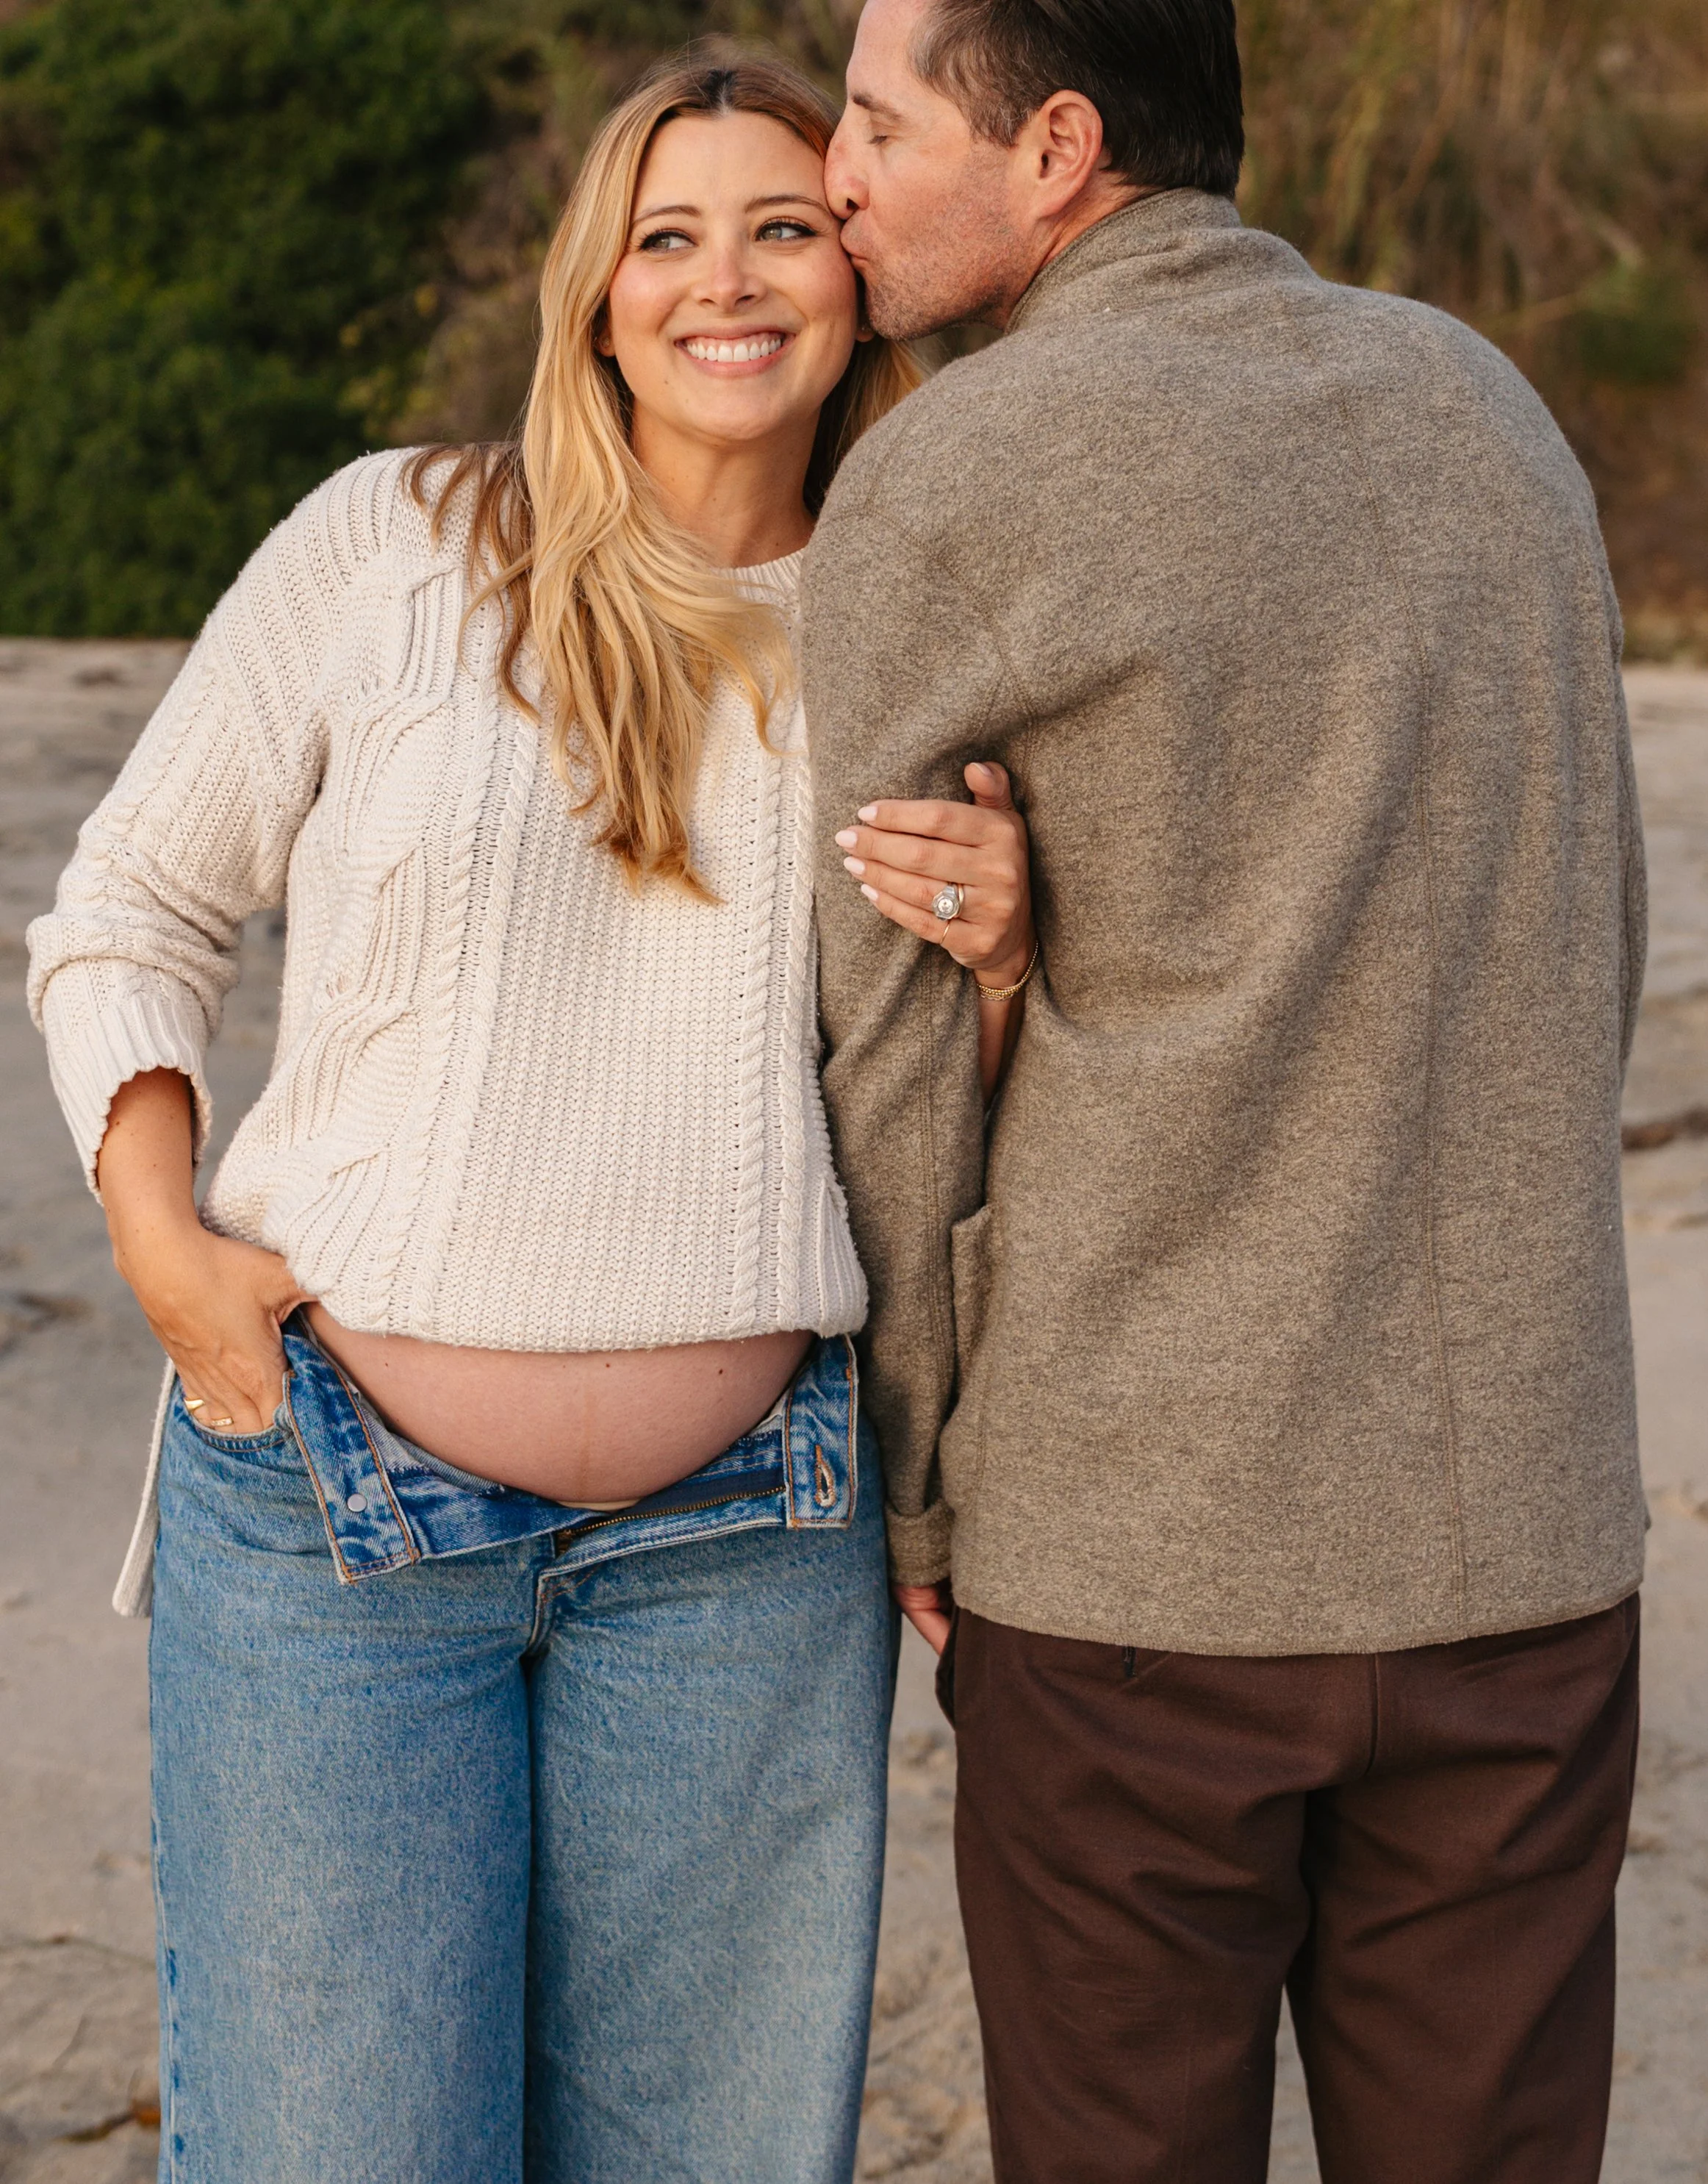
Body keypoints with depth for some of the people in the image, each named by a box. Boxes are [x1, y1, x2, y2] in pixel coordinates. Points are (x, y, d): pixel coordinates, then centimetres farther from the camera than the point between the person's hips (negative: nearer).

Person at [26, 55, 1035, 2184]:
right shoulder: (390, 545, -2)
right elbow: (129, 915, 7)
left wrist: (998, 947, -8)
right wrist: (158, 1242, -7)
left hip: (742, 1538, 3)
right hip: (337, 1500, -2)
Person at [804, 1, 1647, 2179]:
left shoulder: (934, 487, -8)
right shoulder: (1483, 407, 8)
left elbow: (883, 1056, -6)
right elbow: (1582, 956, 14)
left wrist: (908, 1507, 7)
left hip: (1129, 1555, -4)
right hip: (1518, 1531, 5)